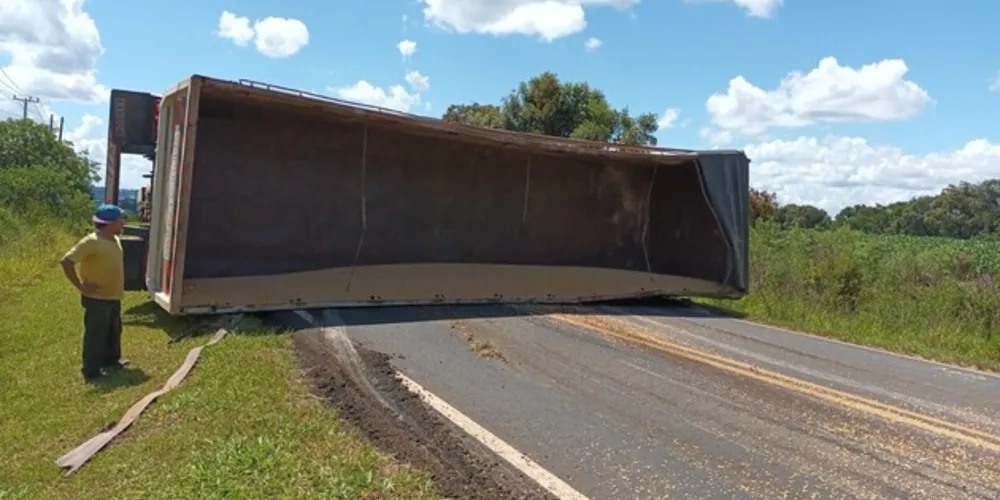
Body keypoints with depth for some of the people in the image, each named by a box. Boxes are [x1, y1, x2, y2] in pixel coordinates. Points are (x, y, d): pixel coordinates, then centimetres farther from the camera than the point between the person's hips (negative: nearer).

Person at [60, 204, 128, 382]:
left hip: (114, 297, 9)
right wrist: (81, 286, -20)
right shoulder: (91, 242, -21)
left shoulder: (115, 240, 7)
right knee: (95, 335, 1)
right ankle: (91, 372, 12)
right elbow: (67, 261, -25)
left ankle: (111, 361, 38)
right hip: (97, 299, -9)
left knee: (114, 332, 21)